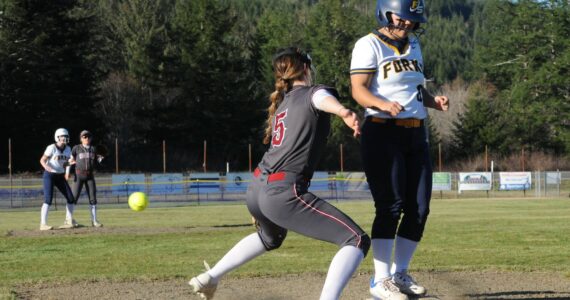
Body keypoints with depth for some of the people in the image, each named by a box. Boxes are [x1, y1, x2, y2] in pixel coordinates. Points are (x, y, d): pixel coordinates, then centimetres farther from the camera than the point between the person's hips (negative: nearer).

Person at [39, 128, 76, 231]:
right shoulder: (52, 148, -15)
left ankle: (69, 221, 22)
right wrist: (47, 167, -35)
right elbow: (42, 160, -17)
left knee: (70, 198, 5)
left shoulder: (68, 149, 5)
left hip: (60, 176, 7)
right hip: (50, 175, -7)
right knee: (48, 199, -17)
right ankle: (43, 224, -16)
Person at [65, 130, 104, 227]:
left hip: (90, 176, 4)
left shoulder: (93, 149, 10)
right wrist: (67, 172, -7)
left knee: (93, 198, 3)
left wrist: (100, 158, -6)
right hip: (79, 175, -4)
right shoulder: (76, 148, 0)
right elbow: (71, 160, 2)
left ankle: (94, 220, 8)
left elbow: (97, 161, 15)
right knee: (74, 197, -8)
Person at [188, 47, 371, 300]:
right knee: (357, 240, -9)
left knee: (270, 237, 41)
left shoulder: (281, 102, 21)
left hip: (256, 189, 9)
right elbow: (322, 98, -27)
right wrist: (343, 112, -47)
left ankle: (209, 278, 42)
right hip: (284, 193, -9)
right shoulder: (312, 92, -1)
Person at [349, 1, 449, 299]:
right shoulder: (369, 45, -7)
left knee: (419, 208, 5)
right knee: (390, 207, -11)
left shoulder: (413, 45, 16)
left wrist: (434, 101, 2)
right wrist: (384, 104, -34)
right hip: (383, 132, -8)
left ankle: (400, 273, 17)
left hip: (416, 134, 8)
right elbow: (358, 90, -15)